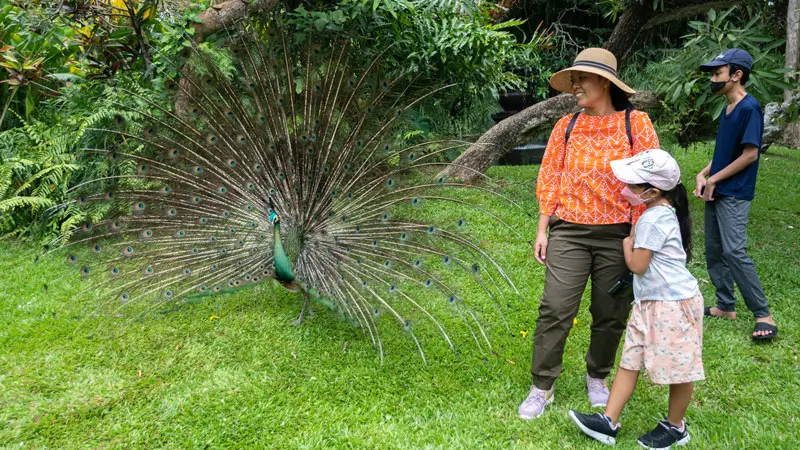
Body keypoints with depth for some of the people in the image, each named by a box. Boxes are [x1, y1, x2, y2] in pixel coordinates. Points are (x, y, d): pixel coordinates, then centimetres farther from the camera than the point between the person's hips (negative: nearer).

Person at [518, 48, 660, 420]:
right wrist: (542, 229, 5)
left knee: (610, 314, 10)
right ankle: (542, 387, 8)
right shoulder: (566, 126, 8)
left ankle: (597, 379, 32)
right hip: (569, 231, 1)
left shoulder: (636, 123, 1)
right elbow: (549, 179, 9)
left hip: (617, 234, -1)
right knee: (555, 309, -4)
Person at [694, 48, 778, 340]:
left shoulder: (749, 108, -14)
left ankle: (763, 315, -6)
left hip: (734, 195, -9)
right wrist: (703, 174, 3)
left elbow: (749, 154, -18)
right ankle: (726, 306, 23)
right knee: (713, 251, 12)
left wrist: (714, 179, -12)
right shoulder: (727, 109, 13)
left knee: (734, 252, -15)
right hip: (715, 194, 9)